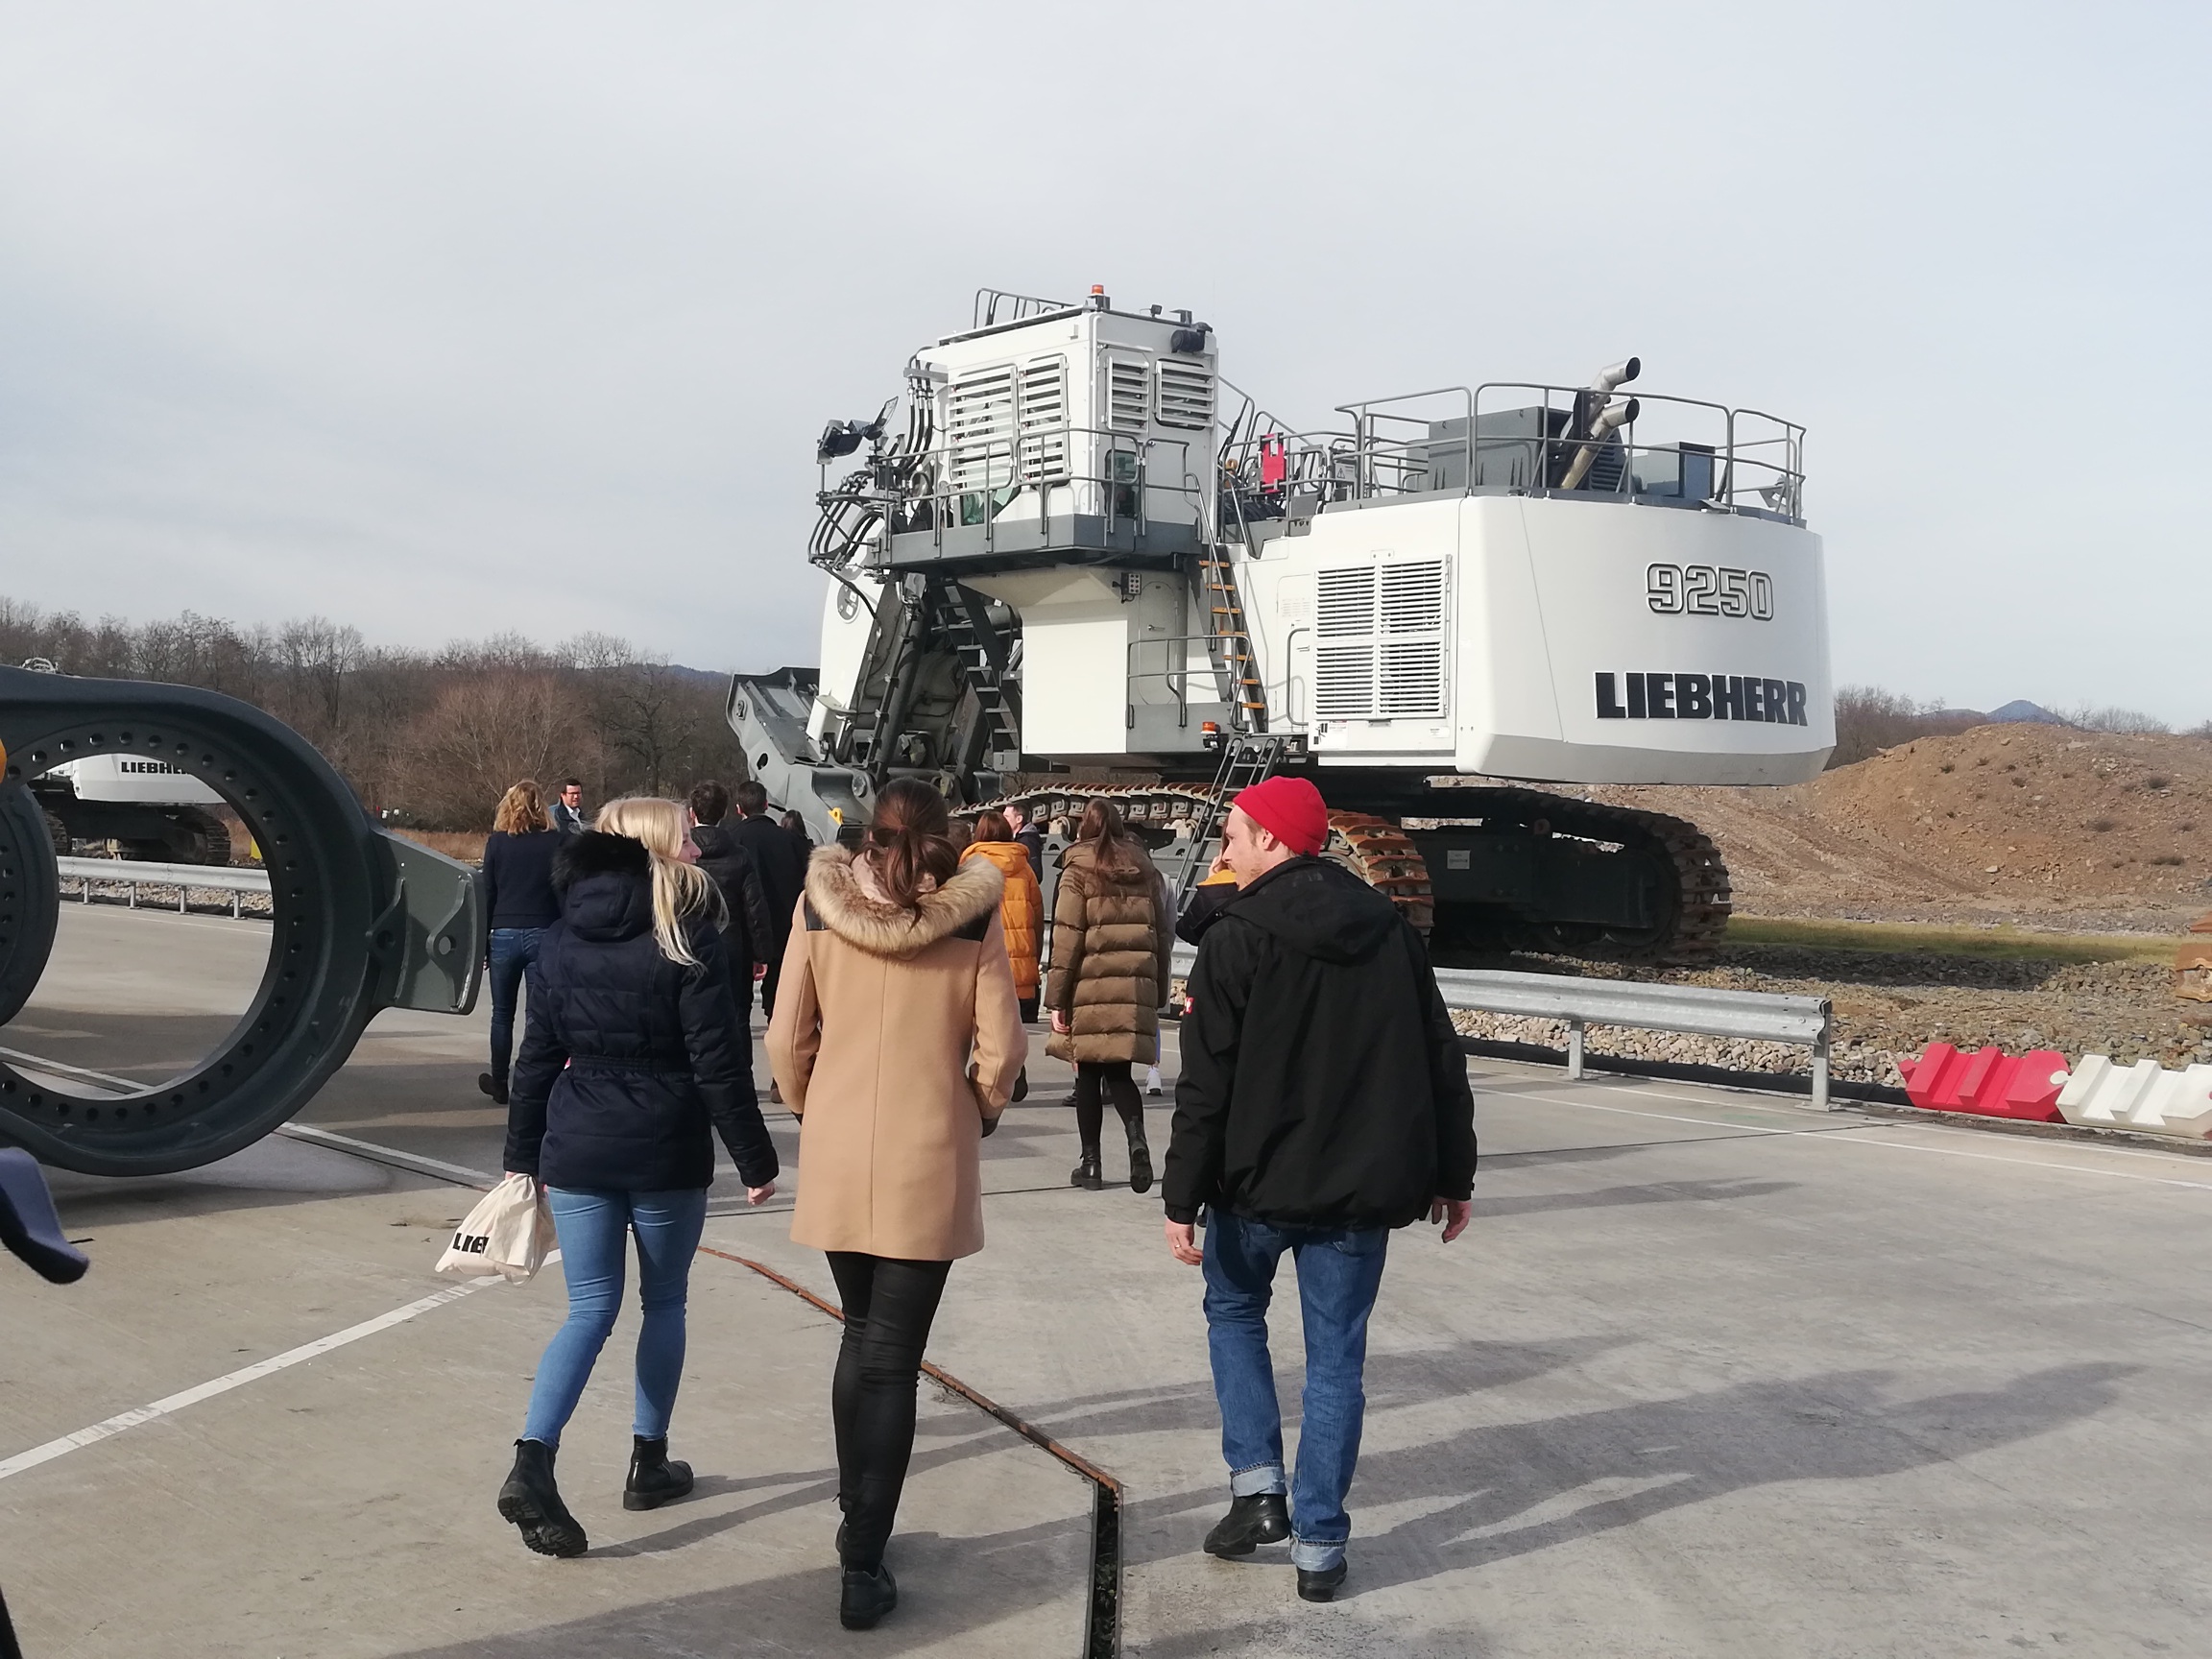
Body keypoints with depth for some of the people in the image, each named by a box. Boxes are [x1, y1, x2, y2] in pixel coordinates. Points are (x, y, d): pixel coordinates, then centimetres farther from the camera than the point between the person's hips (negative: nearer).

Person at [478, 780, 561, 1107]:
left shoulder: (497, 842, 1)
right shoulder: (556, 843, 0)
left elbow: (487, 895, 2)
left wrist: (482, 943, 8)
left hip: (505, 936, 0)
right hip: (544, 936, 0)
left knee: (502, 1014, 14)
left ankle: (499, 1083, 23)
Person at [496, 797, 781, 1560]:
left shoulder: (560, 941, 4)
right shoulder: (687, 942, -10)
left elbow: (536, 1058, 7)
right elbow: (719, 1064, -11)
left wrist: (523, 1154, 15)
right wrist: (755, 1161, -5)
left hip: (577, 1150, 3)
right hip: (666, 1154, -3)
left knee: (591, 1307, 7)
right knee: (664, 1302, 15)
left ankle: (532, 1462, -10)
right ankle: (649, 1461, 22)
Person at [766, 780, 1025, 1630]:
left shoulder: (820, 901, -1)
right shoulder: (972, 912, -4)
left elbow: (787, 1038, 0)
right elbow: (1000, 1047, -6)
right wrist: (981, 1112, 13)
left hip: (836, 1155, 2)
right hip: (929, 1160, -2)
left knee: (861, 1335, 20)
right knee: (893, 1357, 3)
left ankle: (856, 1519, 28)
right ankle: (863, 1565, 2)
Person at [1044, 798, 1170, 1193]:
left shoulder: (1079, 869, -2)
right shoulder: (1144, 869, 11)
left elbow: (1066, 937, -6)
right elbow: (1162, 933, 12)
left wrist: (1056, 997, -3)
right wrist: (1158, 990, 18)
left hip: (1090, 986, -3)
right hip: (1136, 988, 3)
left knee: (1088, 1075, 7)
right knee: (1118, 1072, 9)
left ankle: (1091, 1161, 11)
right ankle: (1137, 1136, -16)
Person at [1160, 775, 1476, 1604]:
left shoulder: (1237, 938, -10)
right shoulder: (1390, 929, 5)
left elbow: (1206, 1086, -13)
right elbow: (1442, 1063, 7)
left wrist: (1183, 1198, -9)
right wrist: (1453, 1175, 14)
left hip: (1261, 1177, -3)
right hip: (1363, 1185, 3)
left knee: (1234, 1308, 22)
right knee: (1336, 1357, 9)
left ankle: (1258, 1487, 12)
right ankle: (1319, 1544, 10)